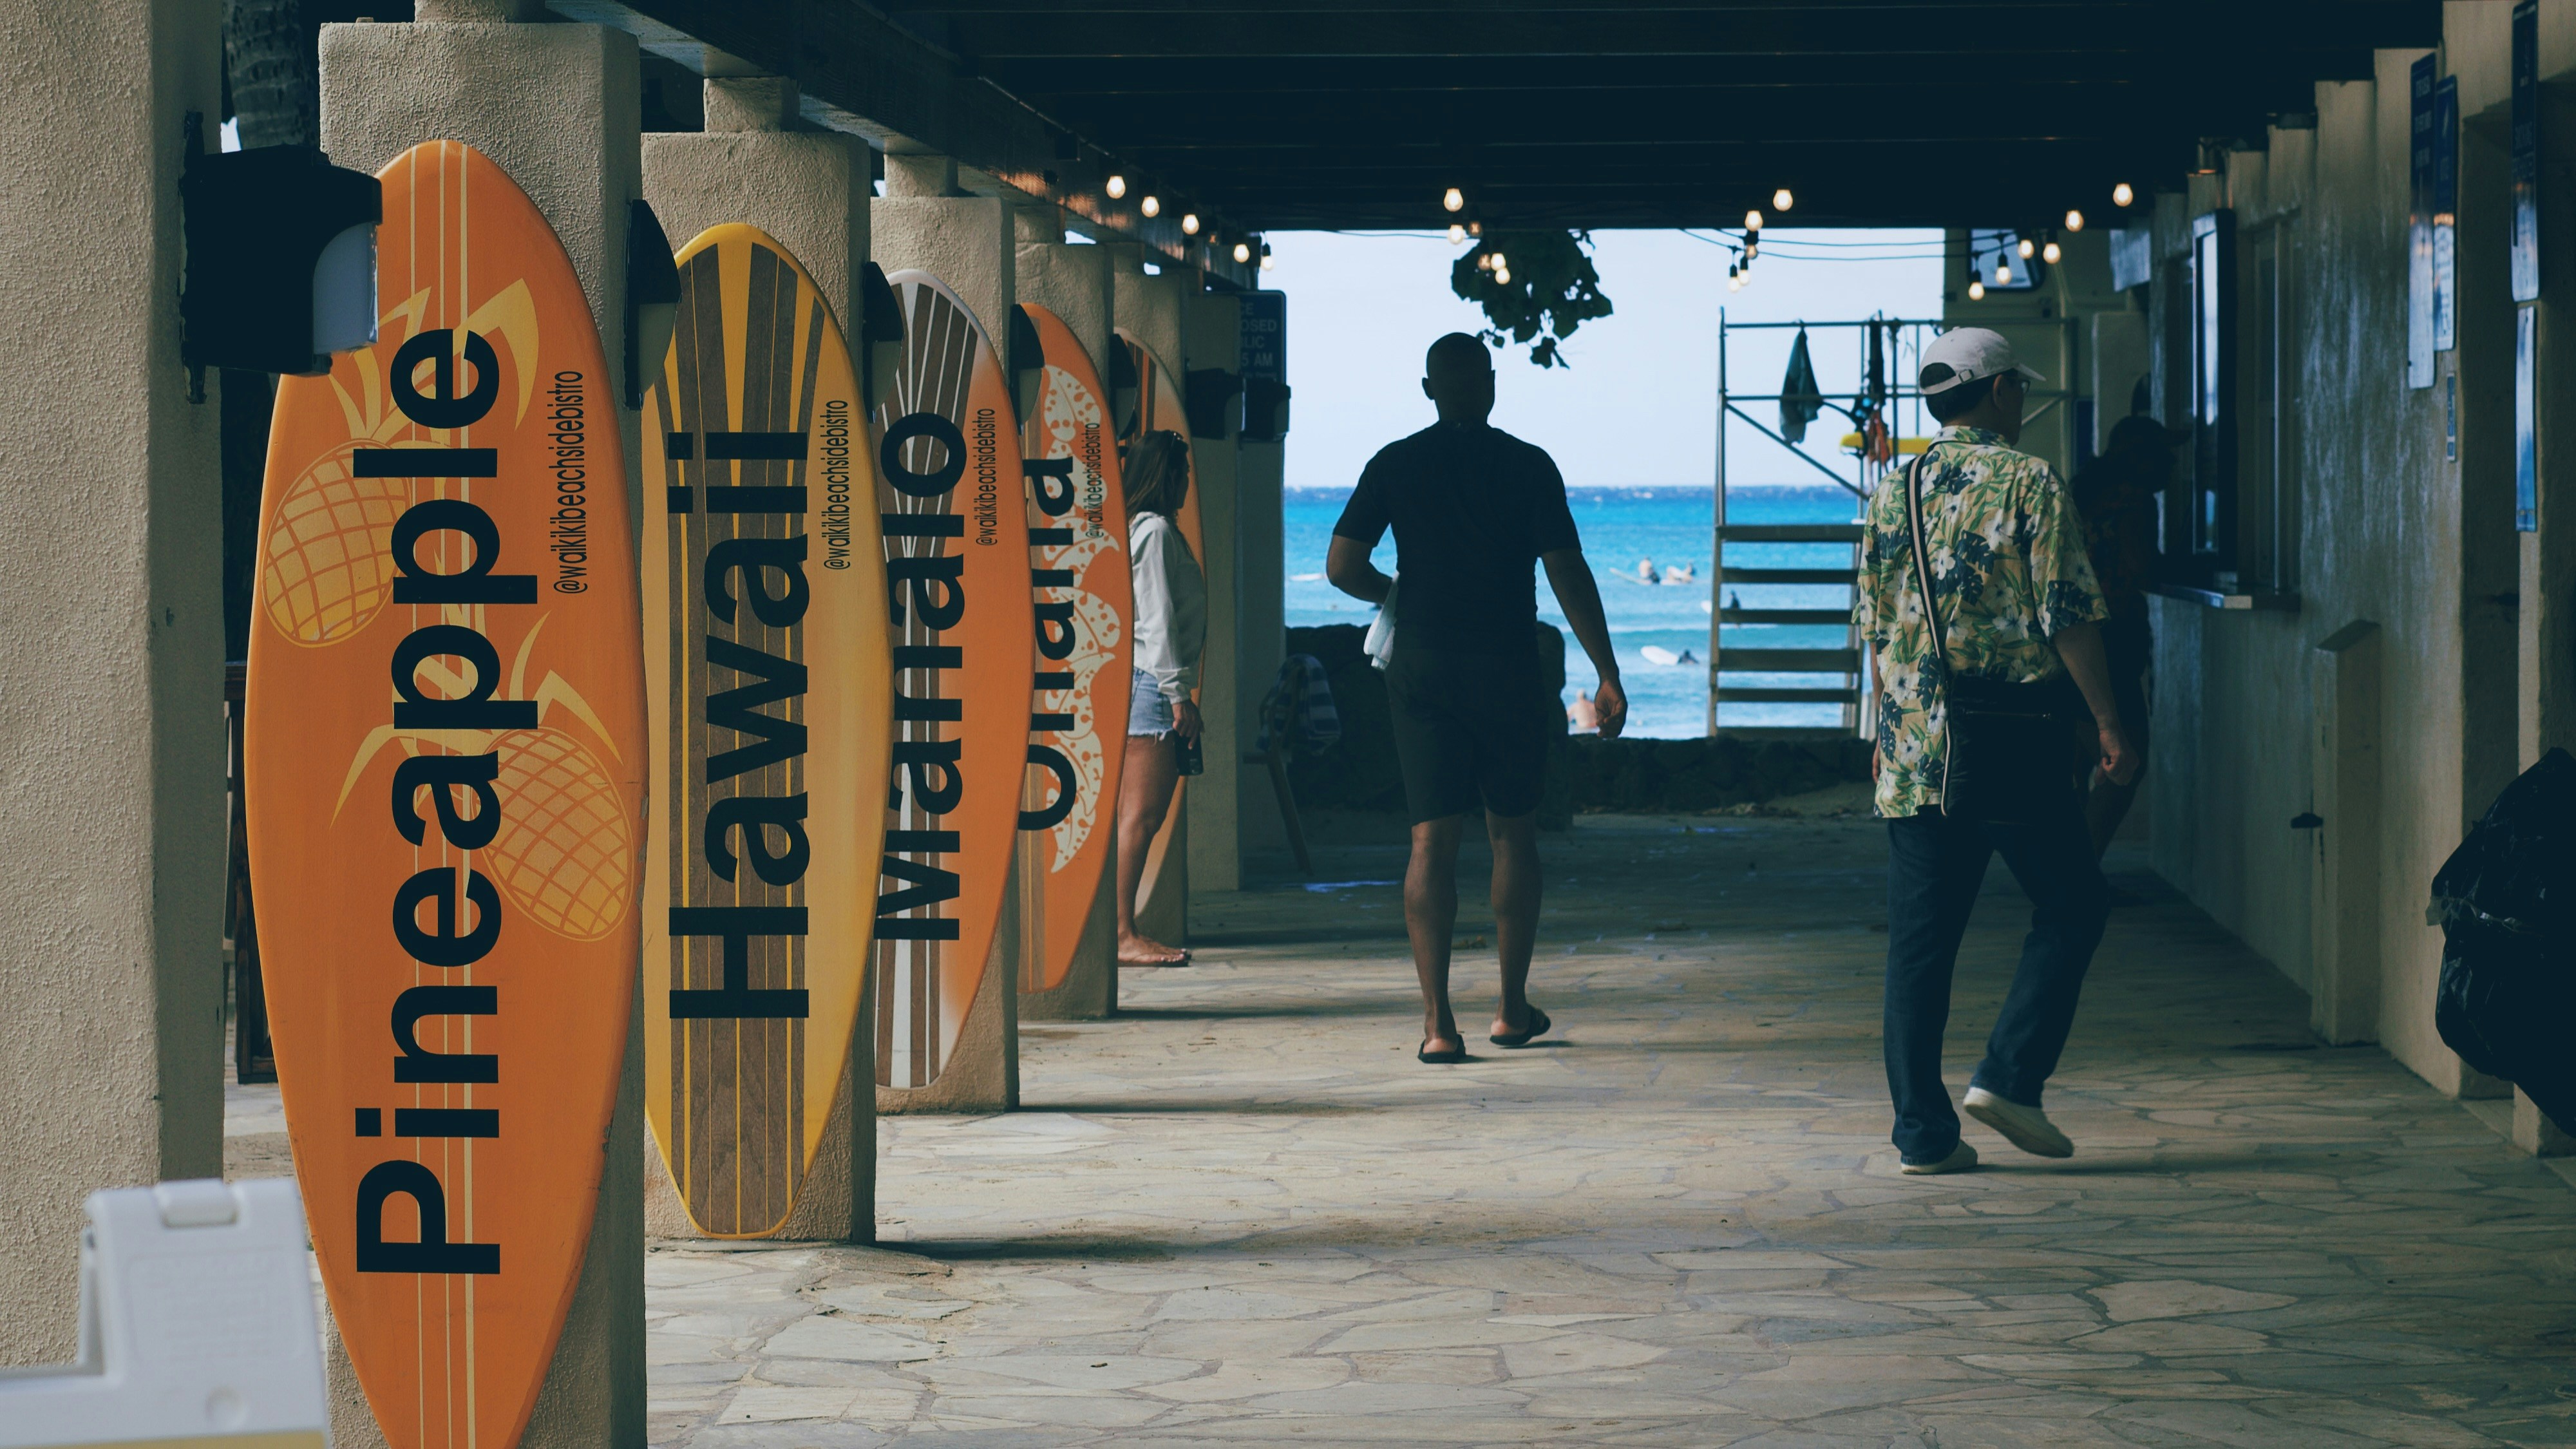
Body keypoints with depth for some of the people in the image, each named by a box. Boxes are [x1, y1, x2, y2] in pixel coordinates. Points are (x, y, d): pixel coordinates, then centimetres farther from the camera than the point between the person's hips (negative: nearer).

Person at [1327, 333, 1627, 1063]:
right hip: (1507, 667, -1)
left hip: (1421, 667, 1)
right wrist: (1608, 674, -2)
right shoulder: (1529, 467, -2)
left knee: (1432, 839, -1)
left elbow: (1342, 568, -4)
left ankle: (1438, 1020, -9)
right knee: (1513, 832, 13)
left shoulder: (1395, 465, 1)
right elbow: (1569, 574, -6)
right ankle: (1513, 1008, 18)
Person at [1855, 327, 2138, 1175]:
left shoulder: (1890, 494, 10)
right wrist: (2108, 724, -4)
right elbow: (2069, 617, -10)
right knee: (2071, 909, 11)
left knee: (1920, 939, 6)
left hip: (1913, 750, 5)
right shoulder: (2029, 483, -5)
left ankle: (1923, 1131, 5)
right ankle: (2009, 1076, 0)